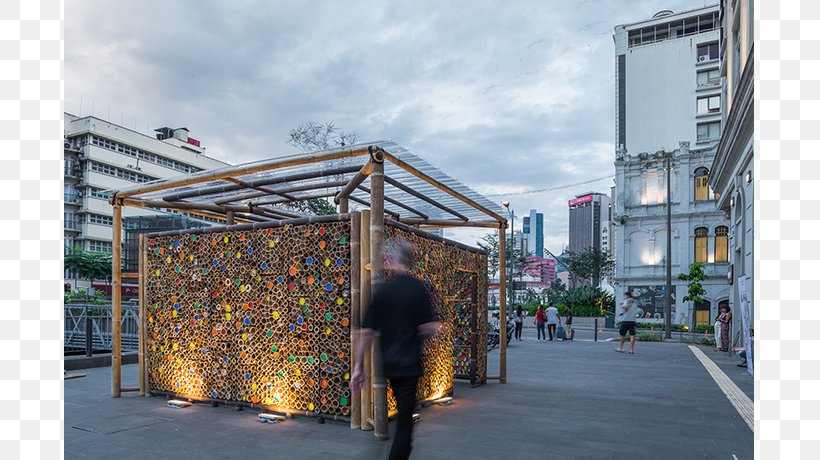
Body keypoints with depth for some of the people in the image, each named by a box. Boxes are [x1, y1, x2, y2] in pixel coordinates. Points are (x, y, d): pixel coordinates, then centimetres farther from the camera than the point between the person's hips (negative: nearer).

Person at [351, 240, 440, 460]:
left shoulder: (382, 290, -1)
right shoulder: (418, 287, -9)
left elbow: (366, 332, -3)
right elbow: (429, 329, -12)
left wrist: (358, 367, 3)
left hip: (389, 365, 4)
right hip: (409, 364, -4)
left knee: (403, 416, 25)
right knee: (404, 422, 2)